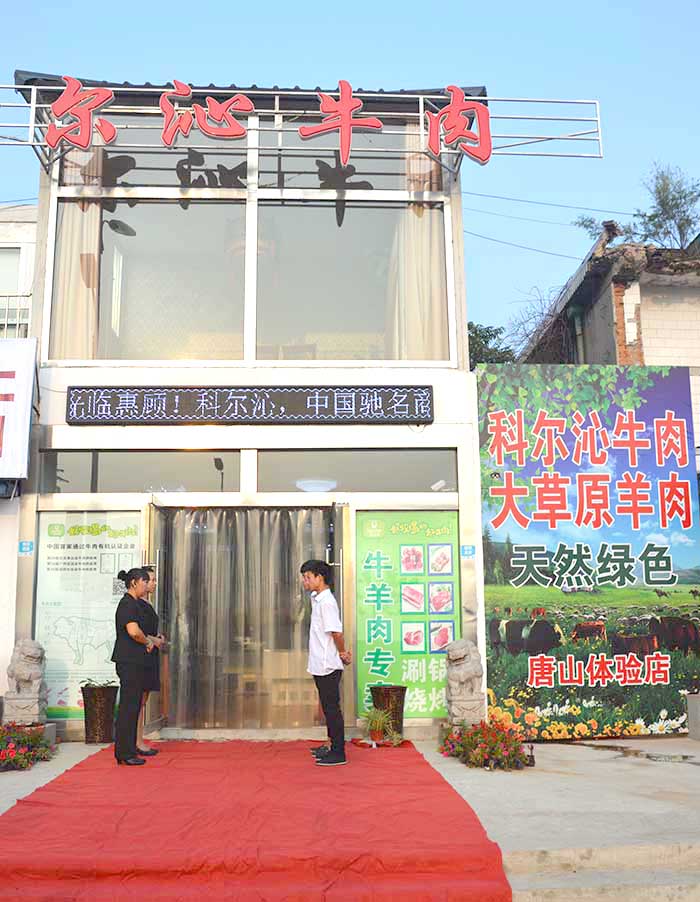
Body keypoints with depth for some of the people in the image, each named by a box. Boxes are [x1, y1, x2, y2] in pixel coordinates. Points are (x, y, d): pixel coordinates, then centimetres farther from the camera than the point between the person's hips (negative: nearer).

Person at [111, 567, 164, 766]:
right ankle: (125, 753, 1)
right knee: (128, 706, -5)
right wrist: (148, 642, -11)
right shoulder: (128, 604, -15)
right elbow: (133, 631, -27)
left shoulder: (133, 604, 17)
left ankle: (128, 749, 22)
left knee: (133, 706, 14)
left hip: (134, 662, 10)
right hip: (129, 662, -10)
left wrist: (153, 640, 19)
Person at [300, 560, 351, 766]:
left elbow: (336, 632, -22)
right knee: (328, 707, 17)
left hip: (328, 666, -10)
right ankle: (332, 746, 28)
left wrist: (342, 653, -7)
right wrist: (342, 652, 9)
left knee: (332, 708, -3)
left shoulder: (326, 602, -18)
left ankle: (338, 753, 3)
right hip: (321, 665, 10)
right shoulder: (318, 599, 12)